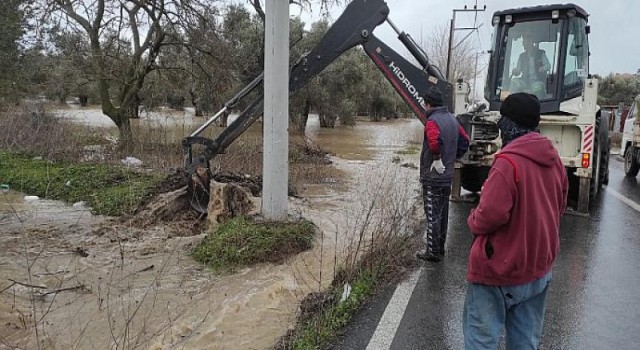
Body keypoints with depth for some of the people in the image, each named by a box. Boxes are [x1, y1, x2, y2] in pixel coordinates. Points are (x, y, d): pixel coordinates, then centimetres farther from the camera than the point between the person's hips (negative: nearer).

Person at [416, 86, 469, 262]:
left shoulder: (433, 121, -17)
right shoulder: (452, 119, 10)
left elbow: (434, 141, -37)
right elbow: (465, 141, 16)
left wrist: (437, 159, -23)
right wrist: (452, 158, 13)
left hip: (433, 177, -8)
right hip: (448, 176, 8)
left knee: (433, 215, 1)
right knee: (443, 214, 17)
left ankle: (433, 252, 9)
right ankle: (440, 247, 29)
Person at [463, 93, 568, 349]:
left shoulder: (508, 161, -22)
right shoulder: (553, 158, 3)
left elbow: (491, 214, -25)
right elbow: (559, 207, 13)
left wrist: (473, 221, -5)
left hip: (500, 270, -8)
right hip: (540, 268, 8)